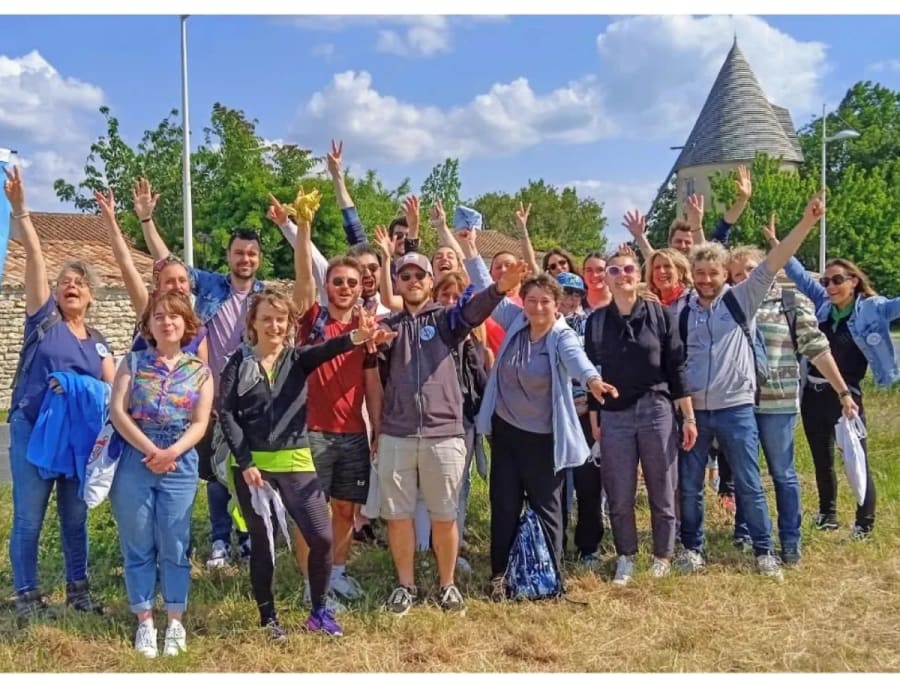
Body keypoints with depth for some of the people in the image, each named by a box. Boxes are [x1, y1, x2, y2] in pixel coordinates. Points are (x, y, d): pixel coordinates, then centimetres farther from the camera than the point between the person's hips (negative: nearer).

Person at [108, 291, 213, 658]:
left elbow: (200, 424, 0)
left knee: (174, 546, 3)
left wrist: (171, 452, -16)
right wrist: (149, 449, -13)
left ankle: (175, 623, 14)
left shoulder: (200, 371, 6)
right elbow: (117, 411, -3)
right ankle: (145, 622, 14)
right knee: (137, 545, 4)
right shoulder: (133, 362, 5)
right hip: (134, 459, 0)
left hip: (179, 464, 0)